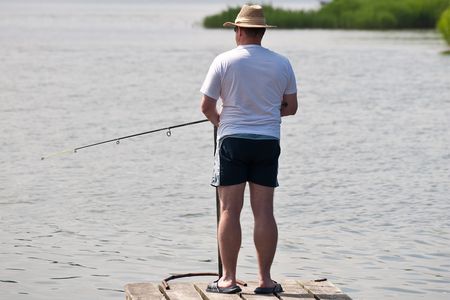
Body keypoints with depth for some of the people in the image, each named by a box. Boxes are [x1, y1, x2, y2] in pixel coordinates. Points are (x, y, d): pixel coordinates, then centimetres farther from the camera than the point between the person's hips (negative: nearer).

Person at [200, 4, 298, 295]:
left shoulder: (224, 61, -4)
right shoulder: (282, 63, 3)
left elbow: (207, 106, -3)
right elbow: (291, 107, 9)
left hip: (233, 140, -2)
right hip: (268, 141, 2)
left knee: (230, 210, 0)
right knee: (264, 212, 3)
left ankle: (228, 279, 1)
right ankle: (265, 279, 6)